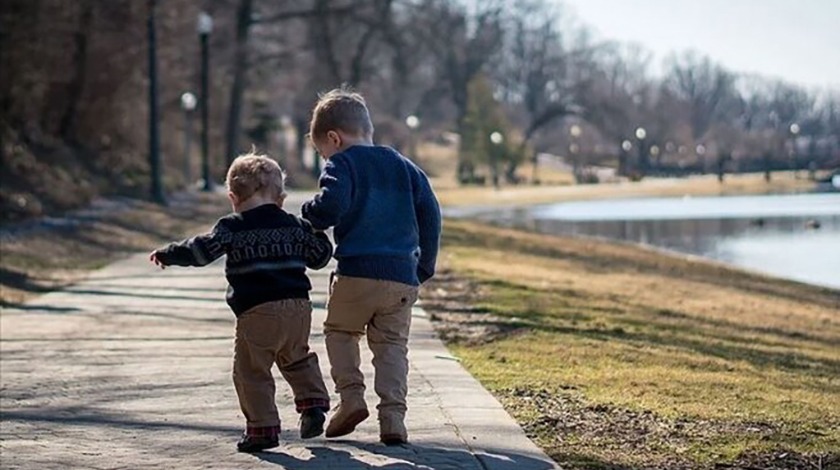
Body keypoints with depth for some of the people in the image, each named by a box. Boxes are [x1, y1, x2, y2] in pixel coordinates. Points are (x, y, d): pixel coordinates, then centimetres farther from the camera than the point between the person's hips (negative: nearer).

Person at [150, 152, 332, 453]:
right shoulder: (295, 226, 13)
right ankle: (313, 403, 14)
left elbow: (201, 250, -8)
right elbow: (320, 256, 21)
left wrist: (167, 255, 5)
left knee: (251, 371, 3)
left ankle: (263, 428, 0)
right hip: (299, 306, 5)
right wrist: (316, 233, 40)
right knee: (297, 359, 27)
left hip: (257, 312, -5)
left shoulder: (232, 228, -1)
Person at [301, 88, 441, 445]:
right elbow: (430, 214, 15)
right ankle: (392, 416, -3)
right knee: (392, 345, 10)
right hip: (403, 275, 4)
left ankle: (351, 396, 2)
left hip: (357, 272, -4)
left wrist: (309, 216, 4)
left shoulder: (342, 164, 0)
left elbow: (331, 205, -17)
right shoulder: (404, 167, 18)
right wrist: (425, 266, 21)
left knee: (339, 330, 18)